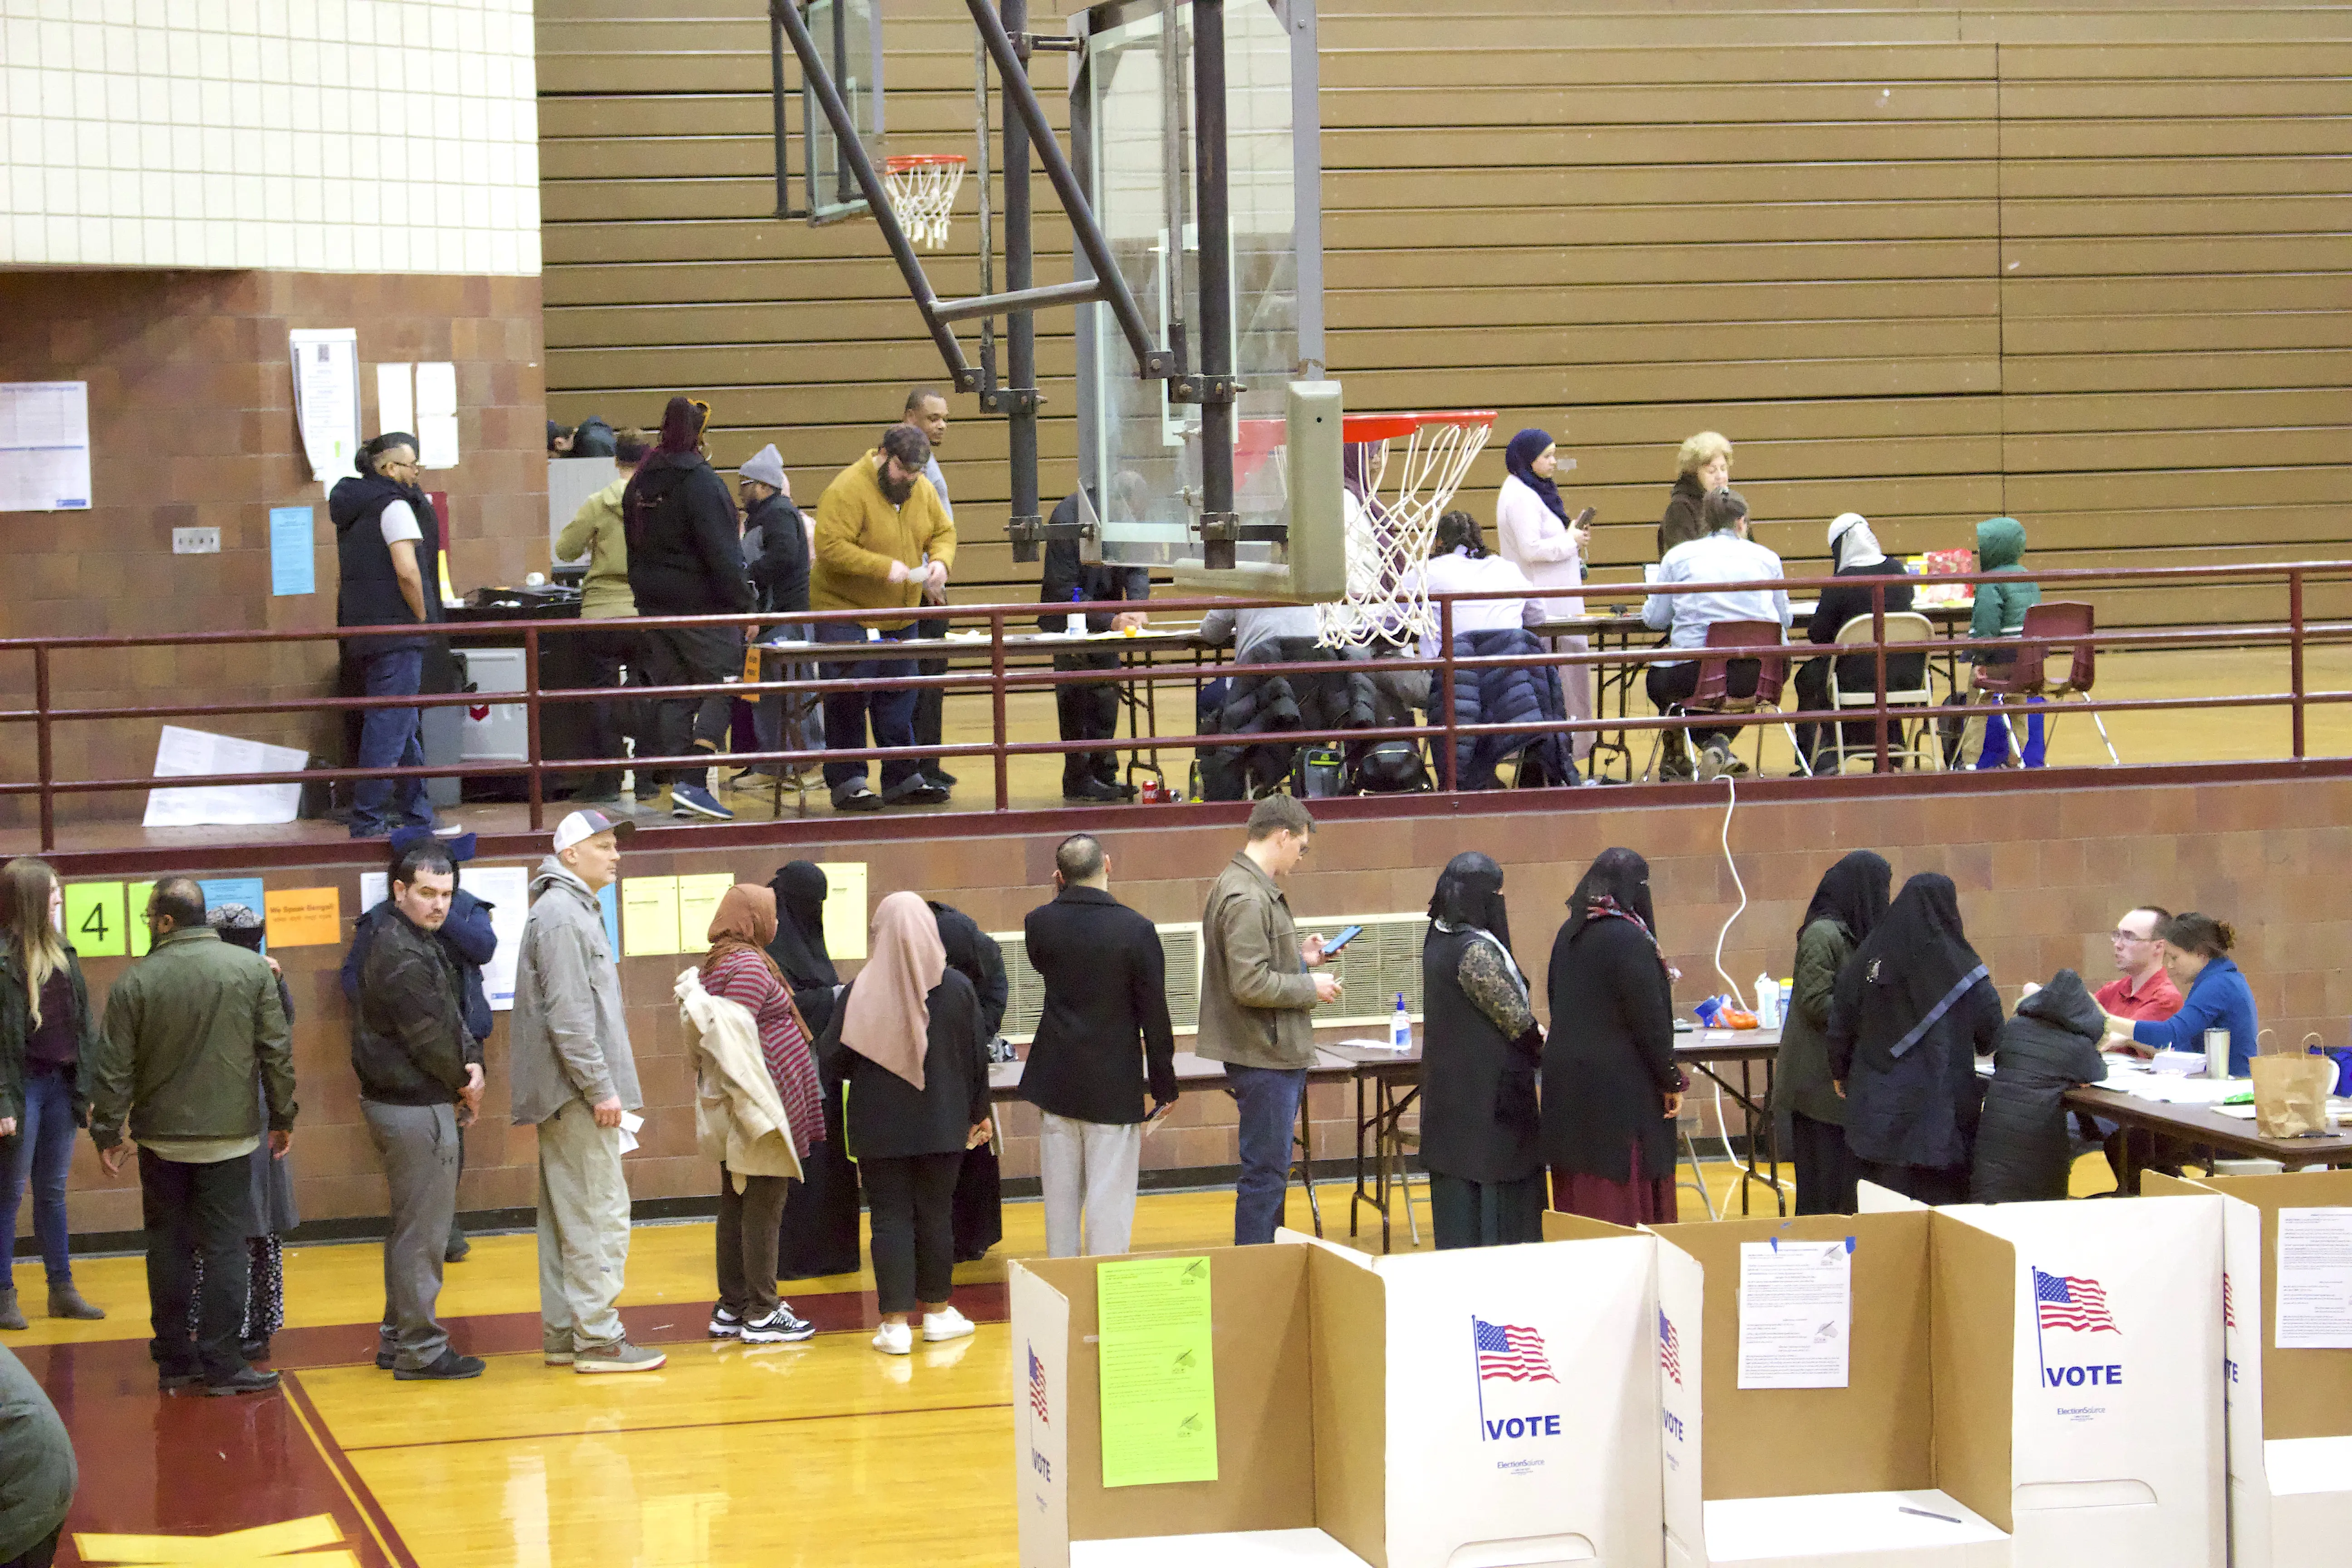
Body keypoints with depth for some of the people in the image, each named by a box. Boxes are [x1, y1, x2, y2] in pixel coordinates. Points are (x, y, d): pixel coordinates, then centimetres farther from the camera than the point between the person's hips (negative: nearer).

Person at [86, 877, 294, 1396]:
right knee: (225, 1246, 2)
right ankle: (220, 1363, -2)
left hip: (161, 1138, 1)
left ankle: (174, 1358, 15)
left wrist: (107, 1133, 6)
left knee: (168, 1246, 11)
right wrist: (283, 1116, 9)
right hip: (229, 1135, -1)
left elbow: (114, 1068, -3)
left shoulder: (135, 982, -6)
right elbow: (277, 1051, -1)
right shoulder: (252, 969, -4)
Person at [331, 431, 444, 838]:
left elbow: (340, 577, 21)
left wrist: (349, 625, 23)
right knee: (389, 725, -8)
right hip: (397, 631, -9)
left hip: (360, 629, 9)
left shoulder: (350, 509, 16)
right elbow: (408, 572, -20)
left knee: (405, 726, 17)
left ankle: (417, 815, 23)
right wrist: (423, 618, -8)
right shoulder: (395, 506, -11)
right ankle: (368, 821, -10)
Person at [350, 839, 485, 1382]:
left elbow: (452, 1016, 14)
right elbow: (427, 1034, -18)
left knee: (412, 1228, 18)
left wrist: (471, 1063, -3)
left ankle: (399, 1338, 27)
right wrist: (463, 1085, -4)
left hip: (411, 1102, 11)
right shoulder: (399, 952, -19)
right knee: (422, 1231, -4)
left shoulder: (417, 942, 14)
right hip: (416, 1108, -11)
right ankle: (419, 1350, 1)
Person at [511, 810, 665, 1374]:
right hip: (576, 1094, -11)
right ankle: (597, 1338, -9)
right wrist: (600, 1087, -20)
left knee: (567, 1216, 12)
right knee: (600, 1214, -9)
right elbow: (568, 1015, -20)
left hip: (566, 1095, 11)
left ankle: (563, 1334, 16)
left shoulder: (576, 911, 19)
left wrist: (603, 1082, 20)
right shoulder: (561, 915, -14)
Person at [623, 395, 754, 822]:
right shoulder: (699, 482, -14)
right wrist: (744, 606, -14)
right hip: (701, 606, -7)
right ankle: (693, 783, -16)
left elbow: (634, 549, 16)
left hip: (654, 606, 7)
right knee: (722, 687, -3)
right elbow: (722, 553, -17)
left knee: (673, 693, 10)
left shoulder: (639, 484, 11)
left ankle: (680, 790, 8)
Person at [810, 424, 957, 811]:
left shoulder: (923, 491, 5)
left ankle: (902, 780, 19)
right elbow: (831, 548, -24)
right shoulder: (847, 490, -18)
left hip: (900, 617, 7)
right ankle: (847, 784, -2)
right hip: (846, 614, -7)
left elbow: (944, 531, 15)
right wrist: (884, 567, -28)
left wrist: (941, 561, -8)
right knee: (849, 701, -7)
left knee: (899, 701, 12)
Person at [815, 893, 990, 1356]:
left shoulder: (862, 991, -11)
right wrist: (978, 1113, 14)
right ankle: (936, 1312, 23)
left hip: (879, 1127, -1)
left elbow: (834, 1056, -8)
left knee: (891, 1218, 2)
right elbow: (978, 1057, 1)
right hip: (941, 1124, 2)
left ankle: (896, 1323, -1)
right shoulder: (957, 988, -5)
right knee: (935, 1214, 13)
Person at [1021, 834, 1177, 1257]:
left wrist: (1061, 897, 11)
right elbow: (1155, 1016, -9)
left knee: (1060, 1195, 13)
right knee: (1109, 1197, 0)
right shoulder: (1136, 930, -14)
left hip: (1056, 1080, 3)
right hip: (1113, 1086, -3)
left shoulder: (1039, 923, -5)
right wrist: (1164, 1086, 0)